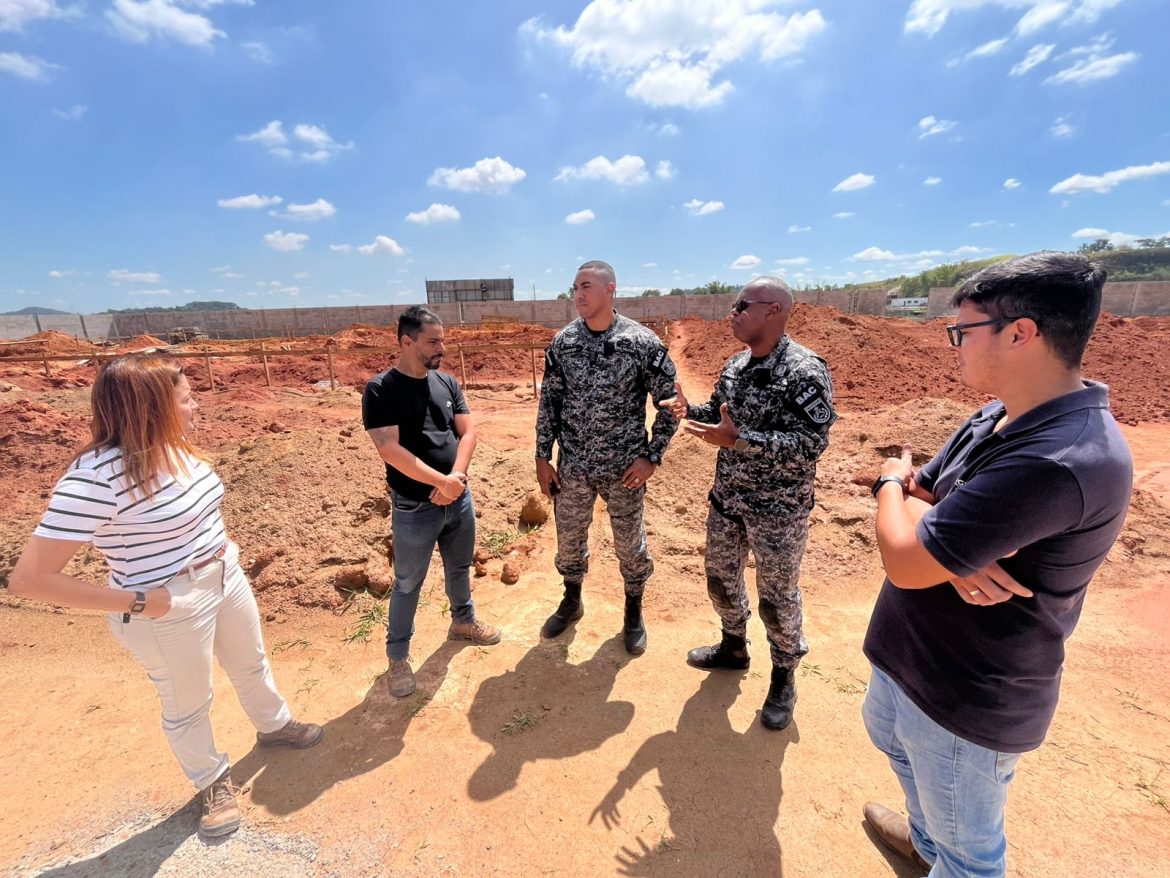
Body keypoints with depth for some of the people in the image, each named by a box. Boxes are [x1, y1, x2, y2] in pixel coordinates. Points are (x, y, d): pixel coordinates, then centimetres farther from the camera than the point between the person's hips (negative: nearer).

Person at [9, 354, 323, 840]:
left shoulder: (177, 448, -4)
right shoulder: (97, 476, -27)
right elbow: (29, 578, -24)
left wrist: (220, 545, 5)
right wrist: (135, 603, -22)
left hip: (226, 577, 7)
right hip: (169, 610, -7)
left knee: (252, 664, 27)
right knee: (188, 707, 18)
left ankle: (274, 726, 55)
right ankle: (214, 783, 45)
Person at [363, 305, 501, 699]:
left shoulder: (447, 383, 3)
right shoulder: (381, 390, -14)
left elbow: (467, 431, 0)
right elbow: (390, 449, -22)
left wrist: (455, 478, -15)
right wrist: (442, 481, -20)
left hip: (459, 499, 5)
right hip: (414, 508, -5)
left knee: (460, 568, 23)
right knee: (408, 584, 11)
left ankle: (463, 621, 47)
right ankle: (398, 655, 31)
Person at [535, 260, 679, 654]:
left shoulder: (643, 342, -11)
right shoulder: (562, 342, -2)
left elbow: (669, 403, -5)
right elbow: (549, 401, 4)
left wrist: (652, 456, -9)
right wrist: (542, 457, 2)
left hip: (624, 467, -3)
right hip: (572, 465, 3)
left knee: (630, 543, 13)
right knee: (568, 538, 17)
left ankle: (634, 611, 38)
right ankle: (572, 601, 44)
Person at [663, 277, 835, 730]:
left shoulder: (806, 371, -19)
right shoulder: (734, 365, 5)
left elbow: (812, 442, -25)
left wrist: (739, 440, -32)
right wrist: (690, 410, -6)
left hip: (779, 509, -7)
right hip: (727, 499, 7)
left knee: (777, 597, 9)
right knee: (721, 578, 20)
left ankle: (784, 676, 35)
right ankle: (733, 648, 46)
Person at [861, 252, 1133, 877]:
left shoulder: (1056, 461, -34)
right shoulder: (999, 417, -2)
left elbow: (903, 561, -32)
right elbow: (921, 502, 3)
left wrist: (891, 481, -11)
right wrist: (952, 549, -21)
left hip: (968, 694, -9)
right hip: (912, 652, 10)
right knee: (889, 734, 35)